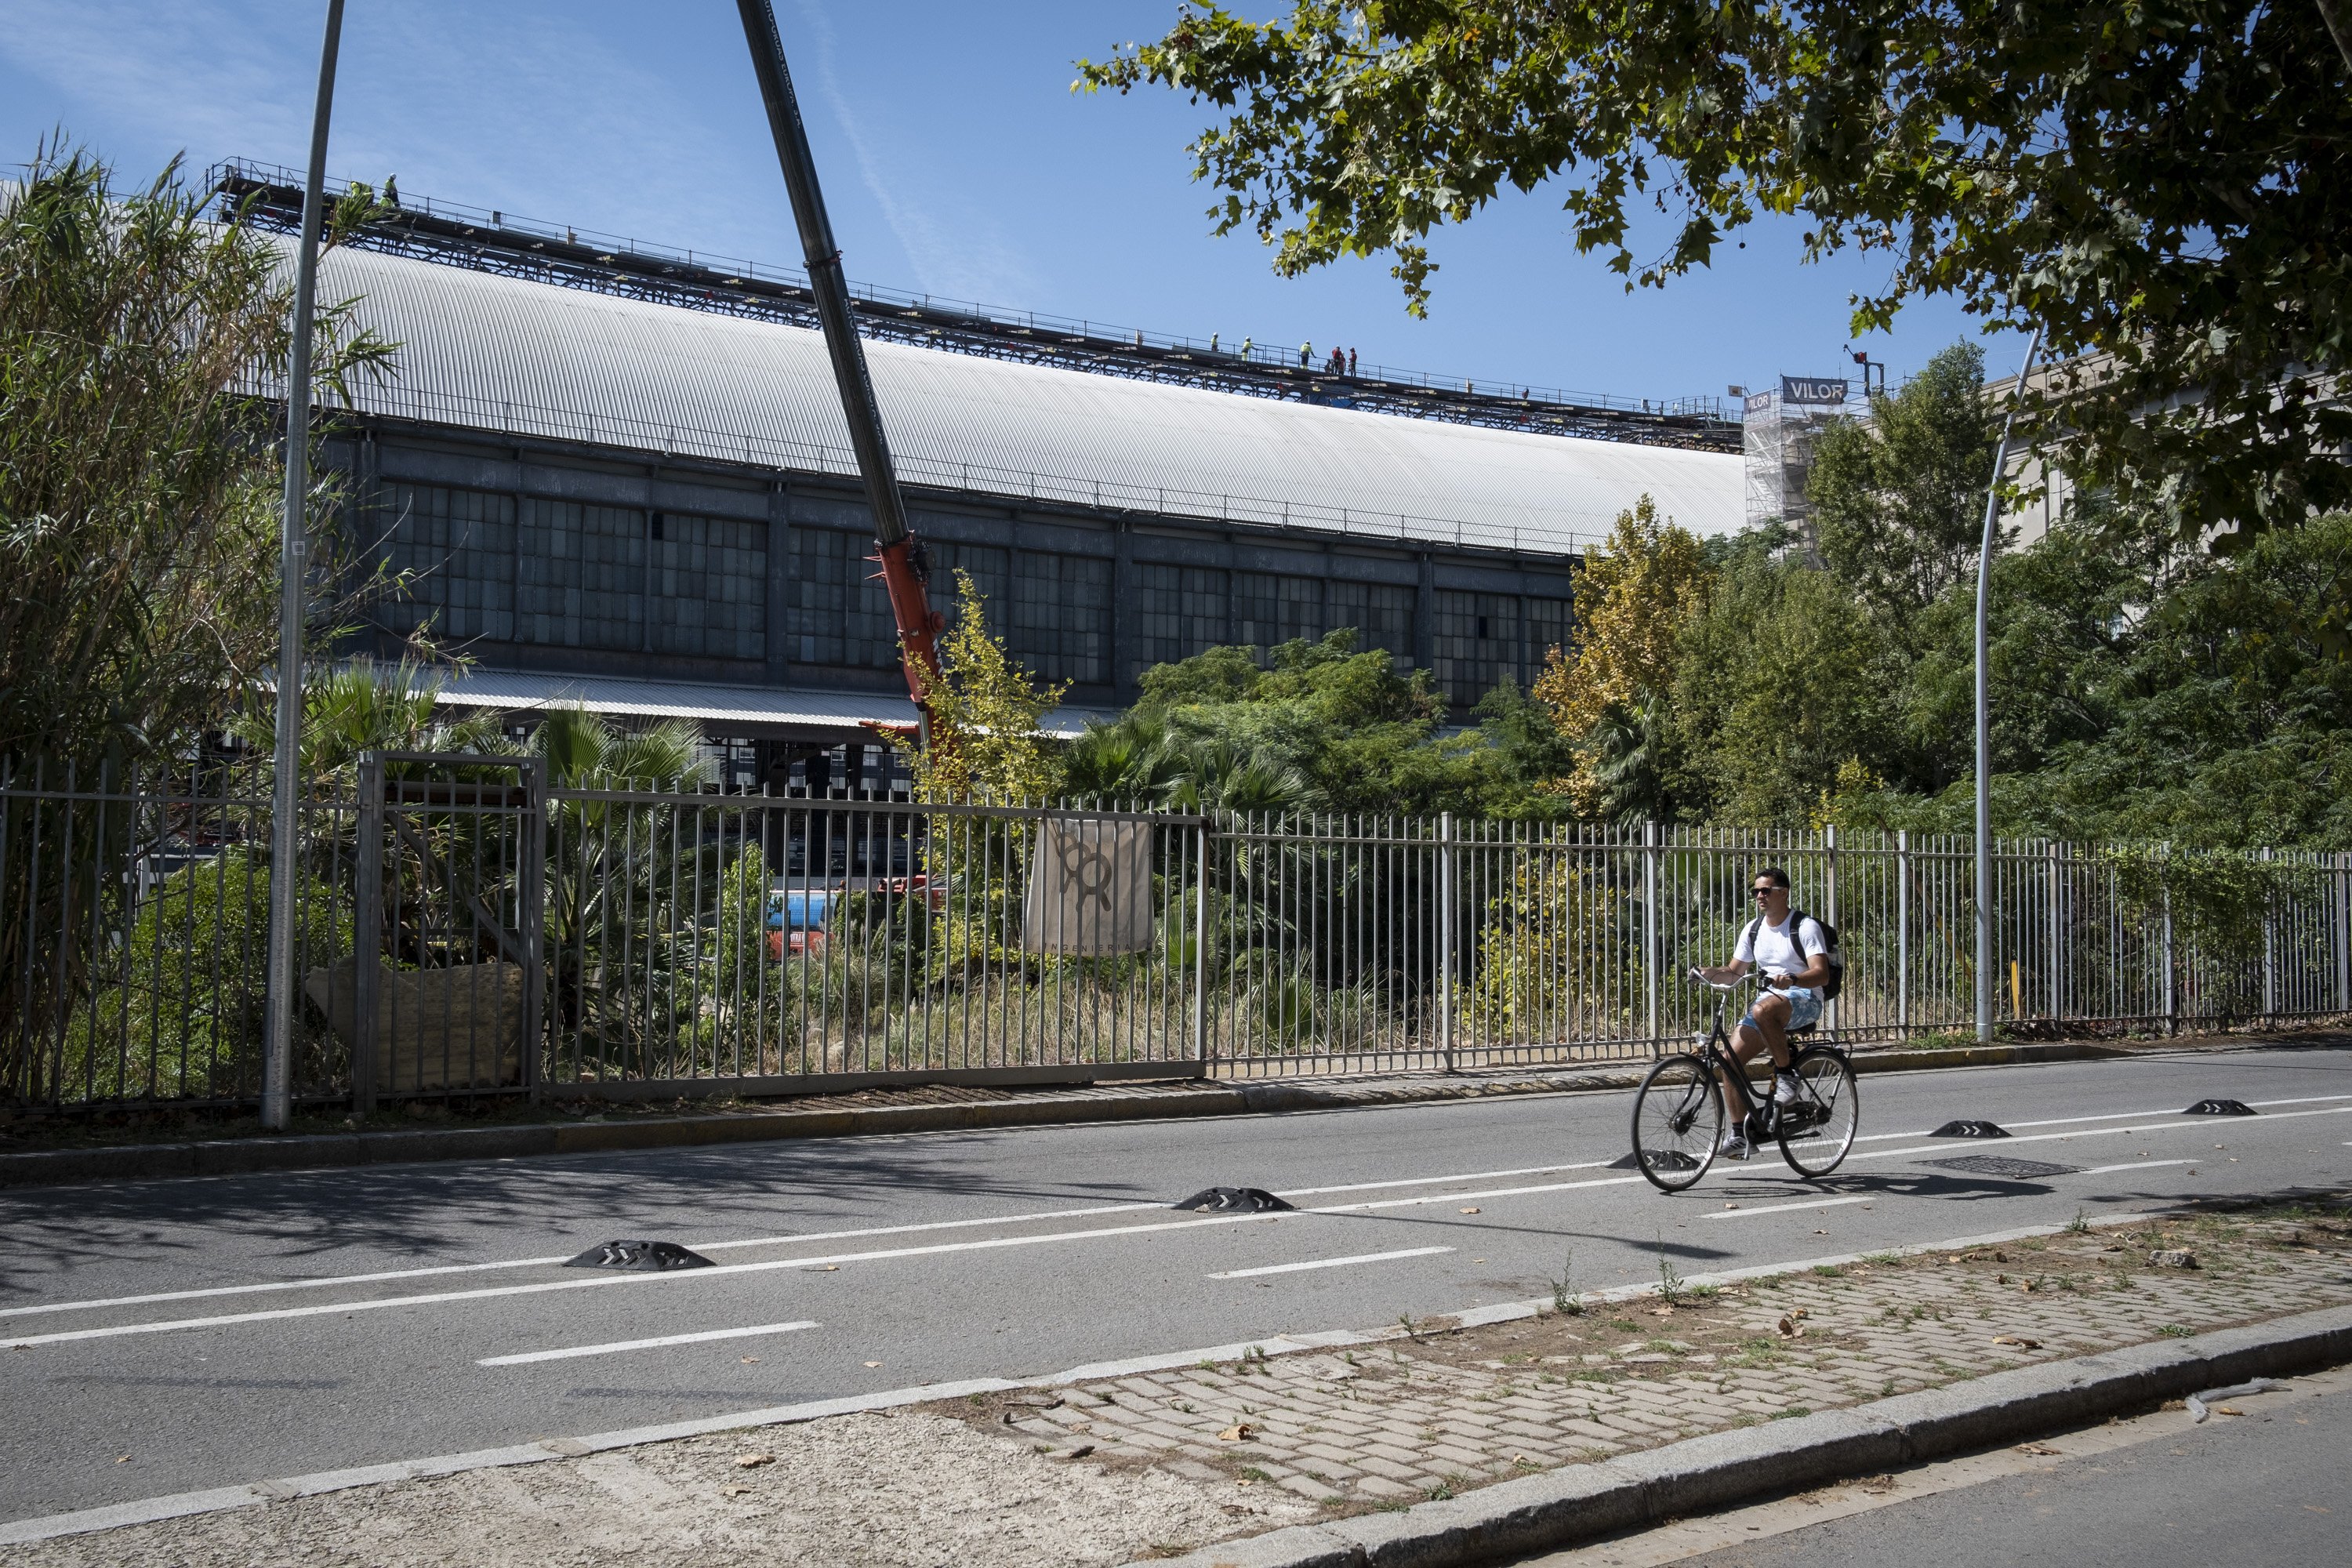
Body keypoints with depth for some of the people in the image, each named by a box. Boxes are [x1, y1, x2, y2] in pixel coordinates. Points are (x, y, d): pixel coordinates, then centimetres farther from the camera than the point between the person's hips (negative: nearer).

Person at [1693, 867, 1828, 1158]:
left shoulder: (1805, 927, -8)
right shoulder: (1753, 929, 11)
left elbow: (1822, 974, -18)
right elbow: (1735, 971, 16)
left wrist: (1792, 979, -38)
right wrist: (1710, 974, -6)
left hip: (1804, 1001, -6)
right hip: (1769, 999, 6)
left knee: (1762, 1010, -39)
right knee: (1731, 1058, -11)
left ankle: (1785, 1074, -21)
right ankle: (1736, 1133, -3)